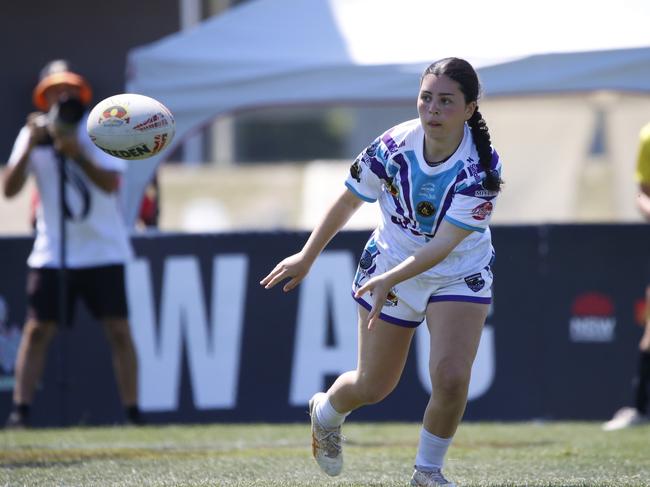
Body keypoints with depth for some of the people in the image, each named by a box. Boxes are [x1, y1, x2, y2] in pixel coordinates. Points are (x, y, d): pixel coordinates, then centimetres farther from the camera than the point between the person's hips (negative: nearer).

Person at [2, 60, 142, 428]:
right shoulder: (33, 134, 2)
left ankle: (133, 413, 0)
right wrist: (30, 146, -20)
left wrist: (77, 154, -29)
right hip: (52, 252, 1)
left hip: (102, 249, -1)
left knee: (118, 329, -5)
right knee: (38, 329, -4)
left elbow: (111, 183, -16)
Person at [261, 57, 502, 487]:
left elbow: (444, 243, -32)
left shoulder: (482, 168, -27)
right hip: (389, 262, 1)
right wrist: (307, 256, 4)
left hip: (460, 274, -1)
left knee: (451, 377, -21)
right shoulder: (394, 145, -20)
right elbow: (349, 201, -2)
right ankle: (326, 412, 47)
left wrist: (389, 280, -43)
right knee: (373, 387, 10)